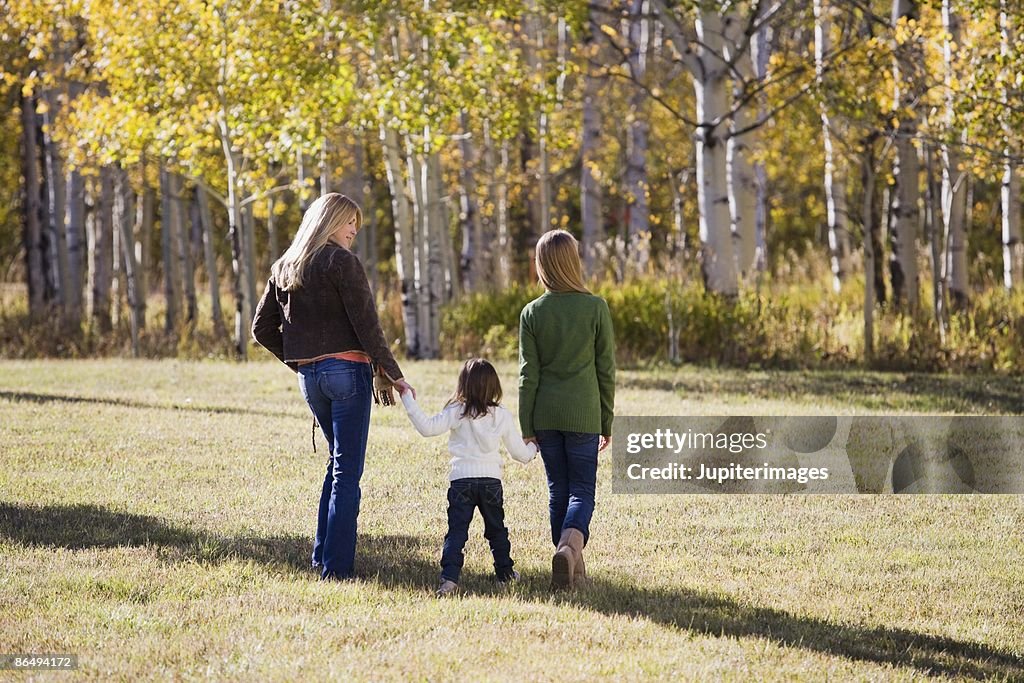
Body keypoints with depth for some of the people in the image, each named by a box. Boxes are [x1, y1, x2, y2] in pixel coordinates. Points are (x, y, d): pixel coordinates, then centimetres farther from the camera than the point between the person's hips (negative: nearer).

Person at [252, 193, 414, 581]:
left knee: (339, 461, 21)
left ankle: (322, 555, 20)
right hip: (346, 370, -7)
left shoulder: (283, 268, 12)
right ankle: (337, 566, -7)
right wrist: (392, 373, -6)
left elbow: (262, 329, 14)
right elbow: (365, 323, -11)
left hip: (308, 375, 7)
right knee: (347, 470, -4)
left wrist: (297, 360, 17)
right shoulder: (341, 261, -8)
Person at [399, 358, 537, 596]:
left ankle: (450, 577, -19)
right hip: (492, 479, 2)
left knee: (456, 531, -5)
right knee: (496, 529, 21)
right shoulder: (503, 417, 4)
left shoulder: (457, 412, -4)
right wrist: (532, 447, 35)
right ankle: (505, 572, 32)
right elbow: (521, 454, 11)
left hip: (461, 479, -2)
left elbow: (427, 427, -13)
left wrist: (408, 399, -7)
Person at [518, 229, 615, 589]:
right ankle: (570, 546, -25)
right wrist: (607, 422, 7)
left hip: (545, 414, 2)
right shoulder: (596, 307, -5)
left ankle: (573, 566, 16)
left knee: (558, 490, 12)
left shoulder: (532, 312, -1)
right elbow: (606, 369, -1)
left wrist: (527, 425, 6)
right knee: (582, 490, 1)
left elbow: (528, 374, 0)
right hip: (583, 413, -2)